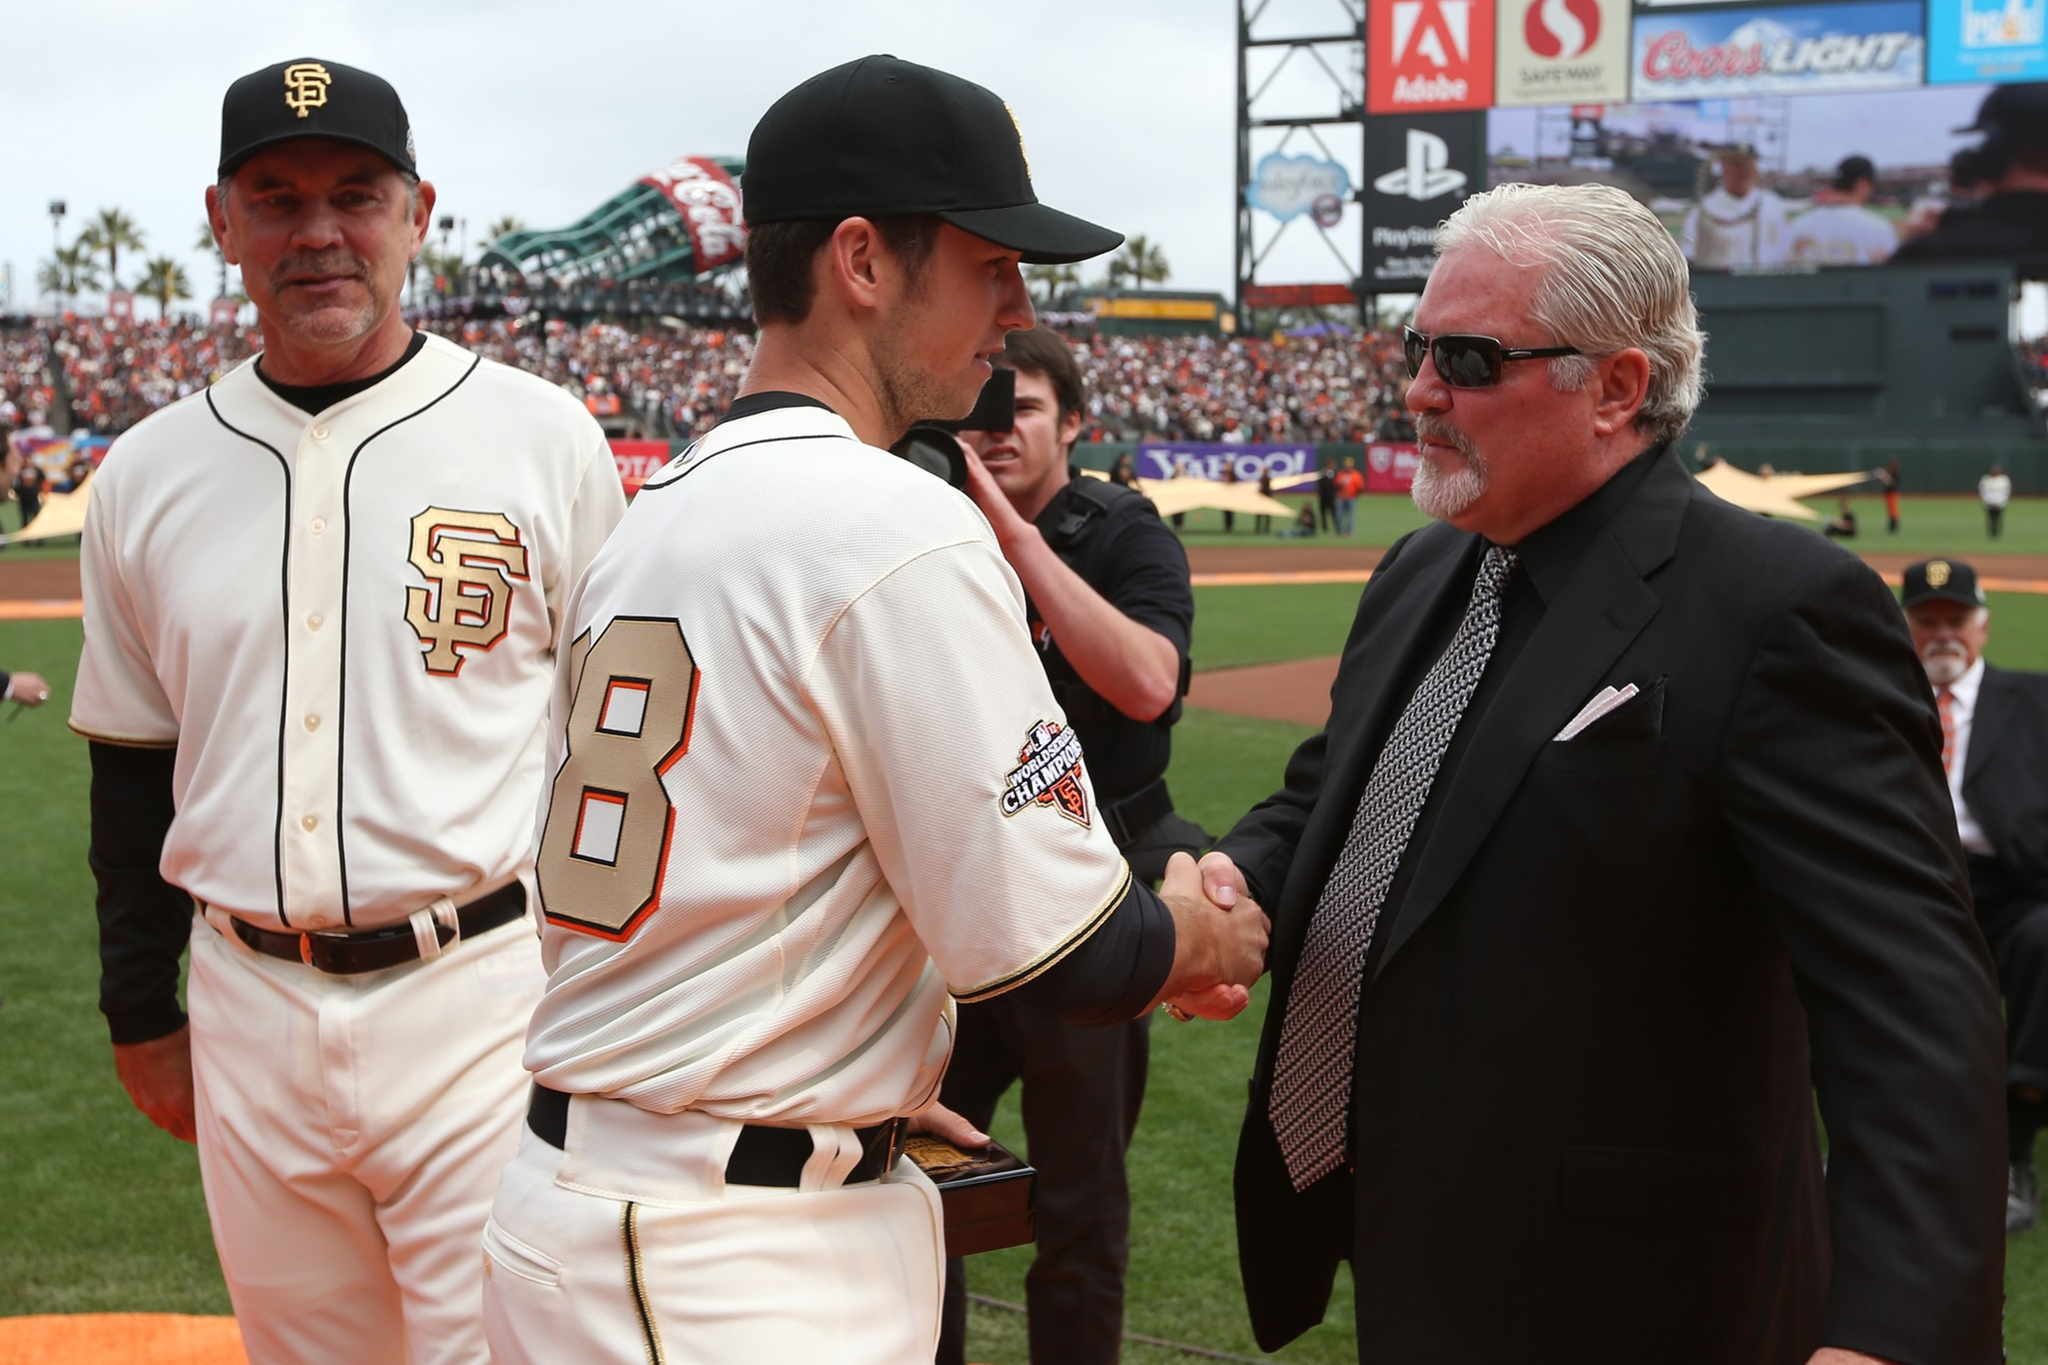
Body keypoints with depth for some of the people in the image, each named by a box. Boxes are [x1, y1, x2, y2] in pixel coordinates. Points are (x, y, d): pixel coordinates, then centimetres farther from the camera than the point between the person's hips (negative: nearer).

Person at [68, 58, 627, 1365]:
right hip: (251, 1012, 4)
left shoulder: (544, 437, -3)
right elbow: (134, 767, 14)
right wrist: (142, 1012, 15)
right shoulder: (148, 473, 6)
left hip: (483, 998, -3)